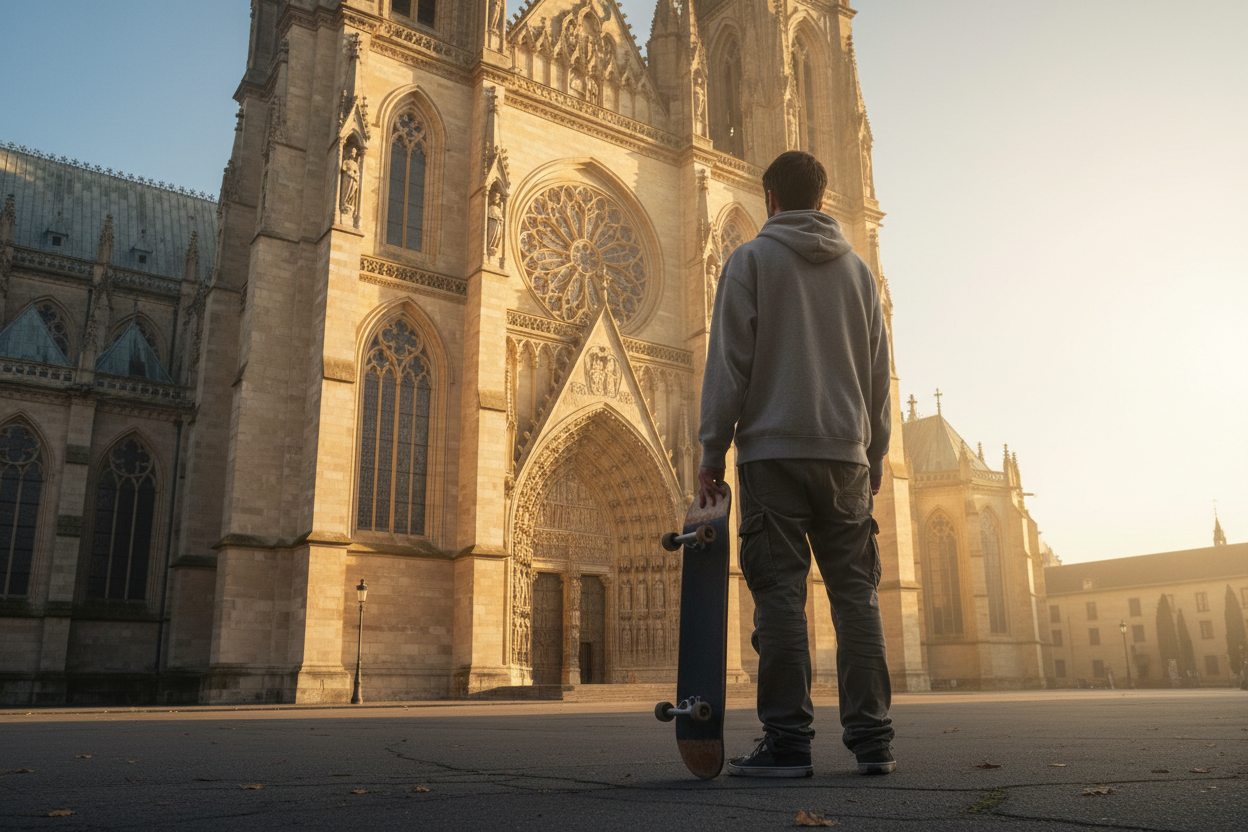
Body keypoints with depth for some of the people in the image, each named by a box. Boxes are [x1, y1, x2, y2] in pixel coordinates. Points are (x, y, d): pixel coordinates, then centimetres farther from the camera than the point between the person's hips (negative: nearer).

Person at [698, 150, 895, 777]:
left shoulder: (751, 259, 4)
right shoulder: (858, 269, 18)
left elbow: (729, 362, -4)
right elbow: (878, 374, 17)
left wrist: (712, 452, -2)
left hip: (772, 450, -4)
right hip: (847, 454, 4)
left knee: (780, 593, -4)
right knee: (856, 591, 6)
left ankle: (787, 740, -3)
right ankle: (871, 738, 7)